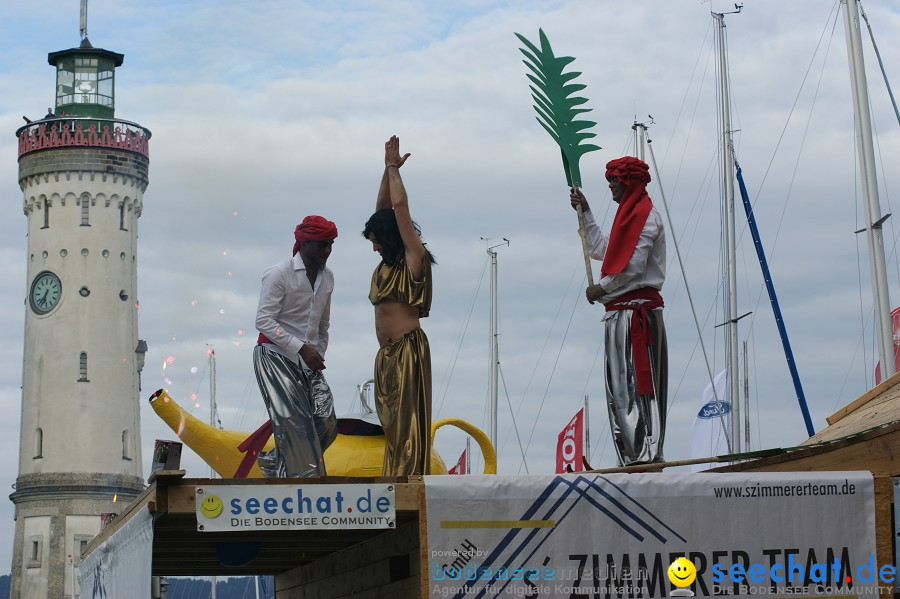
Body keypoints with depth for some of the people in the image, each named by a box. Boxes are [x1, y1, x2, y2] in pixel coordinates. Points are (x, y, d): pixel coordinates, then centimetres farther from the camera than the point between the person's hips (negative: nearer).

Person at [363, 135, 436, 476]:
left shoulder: (413, 257, -5)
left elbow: (400, 206, -8)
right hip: (387, 353, 8)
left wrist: (394, 169, 3)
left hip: (408, 349, -8)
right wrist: (389, 169, 17)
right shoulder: (388, 263, 16)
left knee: (408, 422, -10)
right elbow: (382, 209, 20)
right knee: (392, 423, 6)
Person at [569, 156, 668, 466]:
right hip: (622, 312, 10)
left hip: (635, 310, -10)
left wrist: (601, 288, -6)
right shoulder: (631, 214, 24)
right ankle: (634, 457, 8)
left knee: (636, 384, -14)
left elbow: (633, 265, -17)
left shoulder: (645, 214, -8)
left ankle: (647, 454, -17)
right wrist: (584, 212, 28)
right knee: (621, 387, 8)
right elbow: (601, 250, 31)